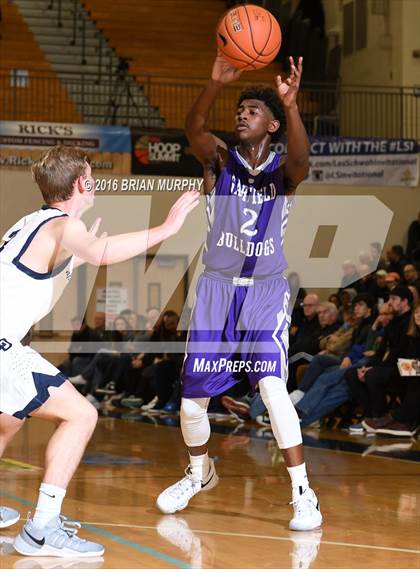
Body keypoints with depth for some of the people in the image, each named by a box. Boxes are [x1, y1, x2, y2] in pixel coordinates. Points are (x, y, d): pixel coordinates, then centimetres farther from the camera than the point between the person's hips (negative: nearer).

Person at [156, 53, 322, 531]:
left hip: (266, 293, -2)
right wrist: (216, 83, -43)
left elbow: (301, 158, -30)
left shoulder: (283, 170, -4)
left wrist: (291, 105, -48)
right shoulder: (219, 160, -2)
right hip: (216, 289, 2)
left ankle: (303, 494, -9)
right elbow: (193, 129, -24)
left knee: (273, 387, -21)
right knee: (191, 400, 4)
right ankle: (199, 474, 33)